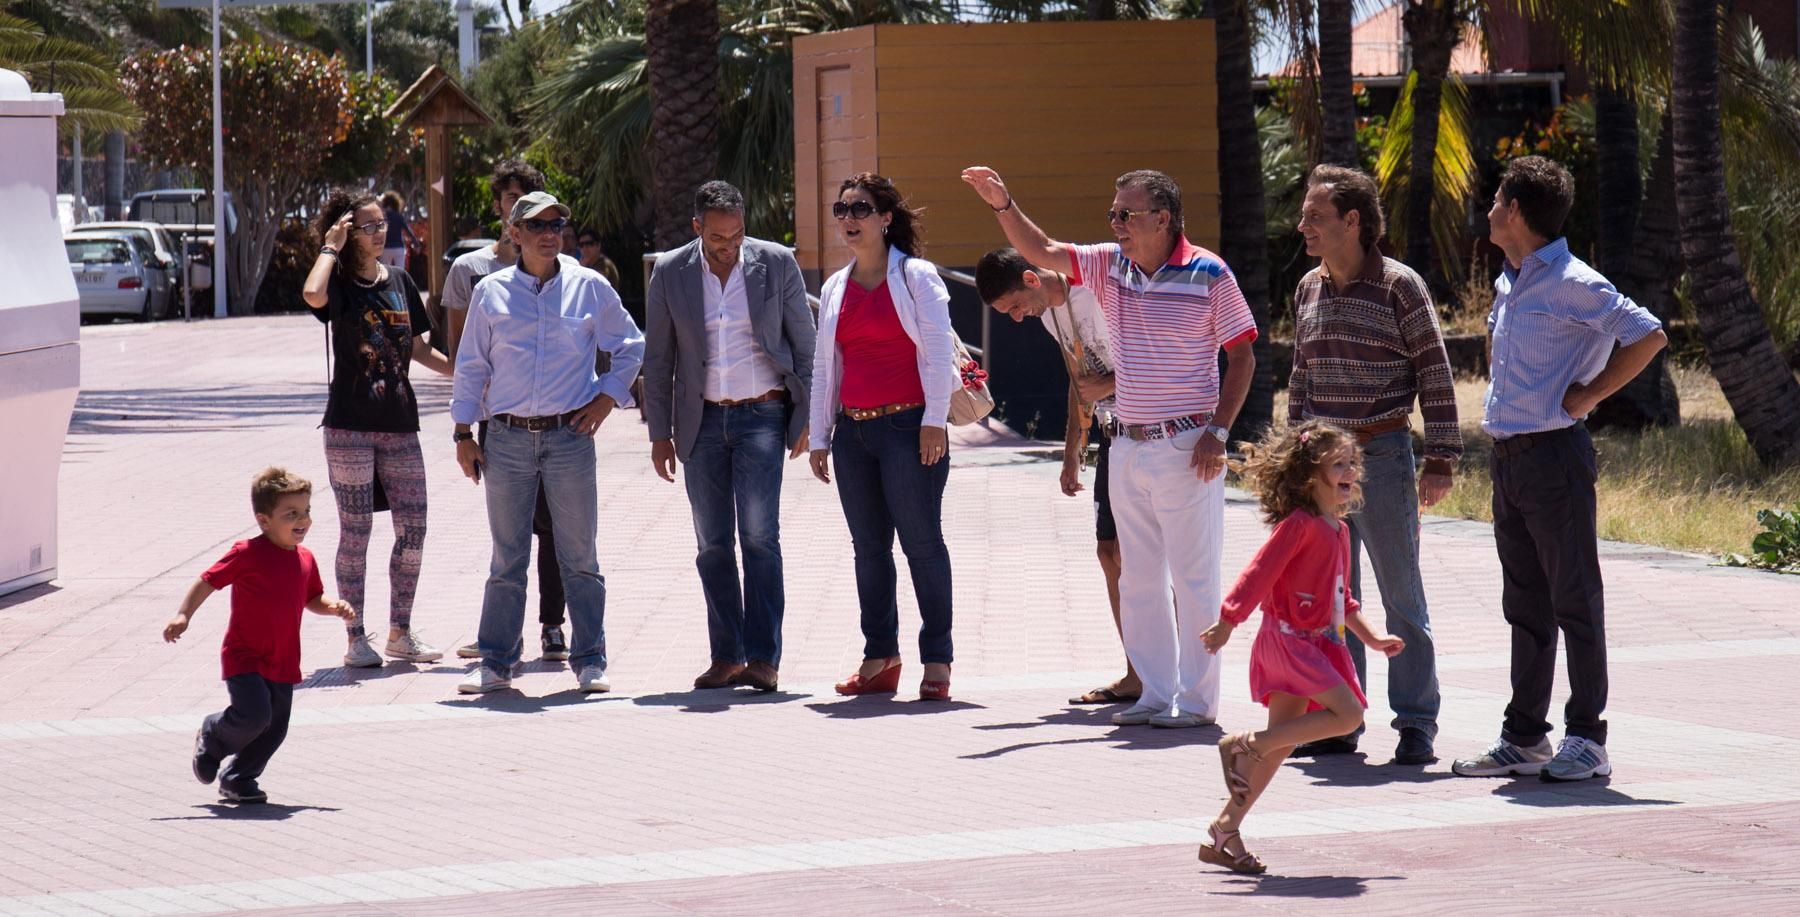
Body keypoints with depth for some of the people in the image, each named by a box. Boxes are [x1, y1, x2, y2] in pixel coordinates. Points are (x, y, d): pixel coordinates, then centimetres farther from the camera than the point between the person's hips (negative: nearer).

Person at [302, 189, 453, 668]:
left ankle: (400, 633, 16)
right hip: (350, 426, -5)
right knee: (356, 531, 0)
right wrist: (331, 248, -15)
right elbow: (312, 294, -30)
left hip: (399, 424, 5)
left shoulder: (399, 281, 12)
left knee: (413, 529, 4)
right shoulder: (340, 283, -4)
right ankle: (355, 638, 6)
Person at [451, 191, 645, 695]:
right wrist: (463, 433, 7)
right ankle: (495, 662, 11)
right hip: (508, 439, 0)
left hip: (570, 434, 0)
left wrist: (608, 395, 3)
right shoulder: (491, 292, 6)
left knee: (580, 556, 3)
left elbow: (631, 347, 15)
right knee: (507, 559, 5)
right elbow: (471, 365, 11)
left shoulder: (589, 287, 5)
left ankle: (589, 659, 10)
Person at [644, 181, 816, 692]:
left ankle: (763, 658, -12)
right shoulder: (670, 273, 1)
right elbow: (658, 358, 8)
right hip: (702, 420, 3)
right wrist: (659, 433, 5)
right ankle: (726, 657, 11)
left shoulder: (777, 263, -2)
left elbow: (805, 344, 4)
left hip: (762, 415, -2)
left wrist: (808, 417, 0)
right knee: (712, 545, 4)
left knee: (759, 535, -12)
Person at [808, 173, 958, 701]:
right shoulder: (835, 289, 17)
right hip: (853, 430, 6)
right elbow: (823, 366, 20)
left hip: (907, 425, -6)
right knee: (869, 548, 7)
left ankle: (937, 661, -2)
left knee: (921, 541, -6)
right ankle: (880, 659, 13)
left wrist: (934, 420, -13)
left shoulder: (915, 276, 0)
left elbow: (938, 350, -6)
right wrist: (820, 437, 15)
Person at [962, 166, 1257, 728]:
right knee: (1138, 579, 9)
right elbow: (1040, 251, 8)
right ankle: (1156, 694, 16)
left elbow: (1242, 356, -5)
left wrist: (1218, 432, -11)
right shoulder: (1109, 267, 8)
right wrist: (1002, 204, -8)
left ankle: (1197, 699, 3)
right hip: (1128, 447, 7)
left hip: (1186, 446, -6)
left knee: (1194, 577, -2)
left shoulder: (1208, 275, -8)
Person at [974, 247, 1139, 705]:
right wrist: (1072, 454, 20)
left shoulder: (1100, 293, -17)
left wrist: (1110, 385, -20)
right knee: (1110, 551, 7)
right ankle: (1137, 675, 11)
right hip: (1112, 435, 9)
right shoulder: (1050, 314, 11)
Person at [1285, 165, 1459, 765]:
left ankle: (1416, 725, 4)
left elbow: (1435, 374, -6)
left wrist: (1442, 460, -9)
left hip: (1382, 453, -6)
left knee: (1401, 596, -1)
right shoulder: (1308, 289, 11)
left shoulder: (1398, 286, -7)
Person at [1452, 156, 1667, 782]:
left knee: (1575, 600, -3)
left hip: (1554, 454, -9)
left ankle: (1587, 741, 0)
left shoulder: (1571, 283, -12)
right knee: (1525, 605, 12)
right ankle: (1524, 738, 17)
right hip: (1507, 457, 9)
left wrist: (1588, 395, -13)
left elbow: (1649, 336, -16)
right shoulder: (1508, 284, 14)